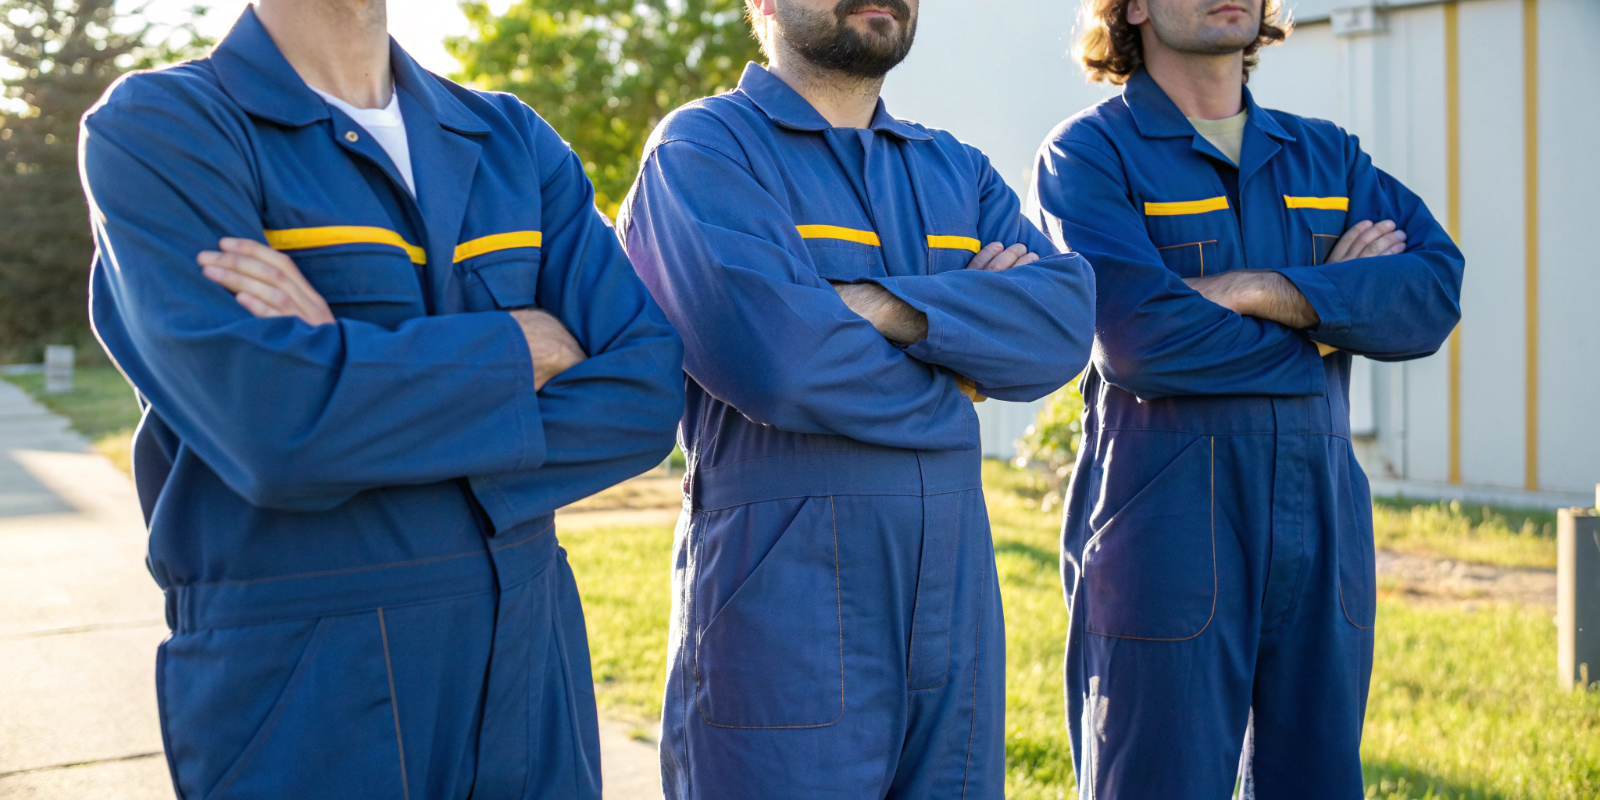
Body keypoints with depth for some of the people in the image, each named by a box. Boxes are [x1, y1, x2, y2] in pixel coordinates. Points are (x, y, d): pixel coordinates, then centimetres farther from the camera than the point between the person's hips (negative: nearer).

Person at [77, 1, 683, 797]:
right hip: (297, 700, -4)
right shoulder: (156, 129, -8)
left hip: (530, 670, 5)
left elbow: (644, 391, -7)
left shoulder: (515, 142, 6)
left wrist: (362, 378, -18)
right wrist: (524, 344, -9)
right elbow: (277, 429, -22)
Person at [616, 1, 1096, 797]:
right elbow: (775, 352, -20)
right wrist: (954, 382, -5)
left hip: (955, 580, 6)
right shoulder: (702, 146, -4)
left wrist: (892, 307, -16)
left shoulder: (957, 170, 16)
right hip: (781, 580, -6)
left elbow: (1064, 316, -2)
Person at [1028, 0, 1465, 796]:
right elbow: (1141, 340, -17)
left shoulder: (1327, 155, 15)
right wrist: (1338, 313, -5)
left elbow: (1435, 288, -1)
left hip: (1323, 522, 5)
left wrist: (1264, 292, -15)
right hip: (1164, 526, -5)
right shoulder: (1088, 154, -2)